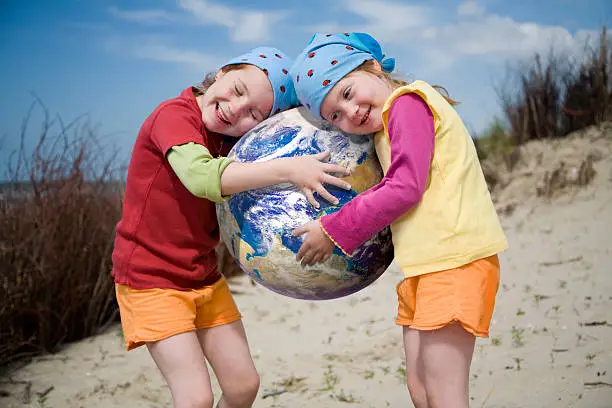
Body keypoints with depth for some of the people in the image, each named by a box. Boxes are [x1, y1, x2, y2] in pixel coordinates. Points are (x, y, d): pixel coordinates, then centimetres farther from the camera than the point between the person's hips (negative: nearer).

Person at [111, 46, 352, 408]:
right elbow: (201, 176, -38)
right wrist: (287, 169, -42)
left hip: (205, 278, 7)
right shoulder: (173, 115, -19)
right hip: (151, 280, -7)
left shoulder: (229, 141, 3)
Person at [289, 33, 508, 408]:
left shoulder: (407, 102, -9)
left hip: (455, 258, -10)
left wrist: (334, 231, -10)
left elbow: (406, 188, -16)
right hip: (423, 265, 10)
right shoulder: (385, 129, 20)